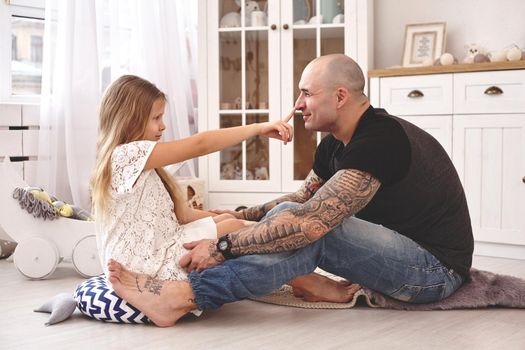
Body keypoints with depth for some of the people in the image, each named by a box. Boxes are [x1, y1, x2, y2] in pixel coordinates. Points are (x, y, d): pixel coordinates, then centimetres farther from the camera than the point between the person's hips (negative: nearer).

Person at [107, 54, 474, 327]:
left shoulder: (380, 140, -24)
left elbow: (308, 222, -31)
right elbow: (301, 199, 17)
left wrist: (223, 247, -26)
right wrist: (237, 217, 4)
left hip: (437, 266, -9)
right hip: (405, 251, 9)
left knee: (301, 226, -27)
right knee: (288, 217, 1)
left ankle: (182, 298, -31)